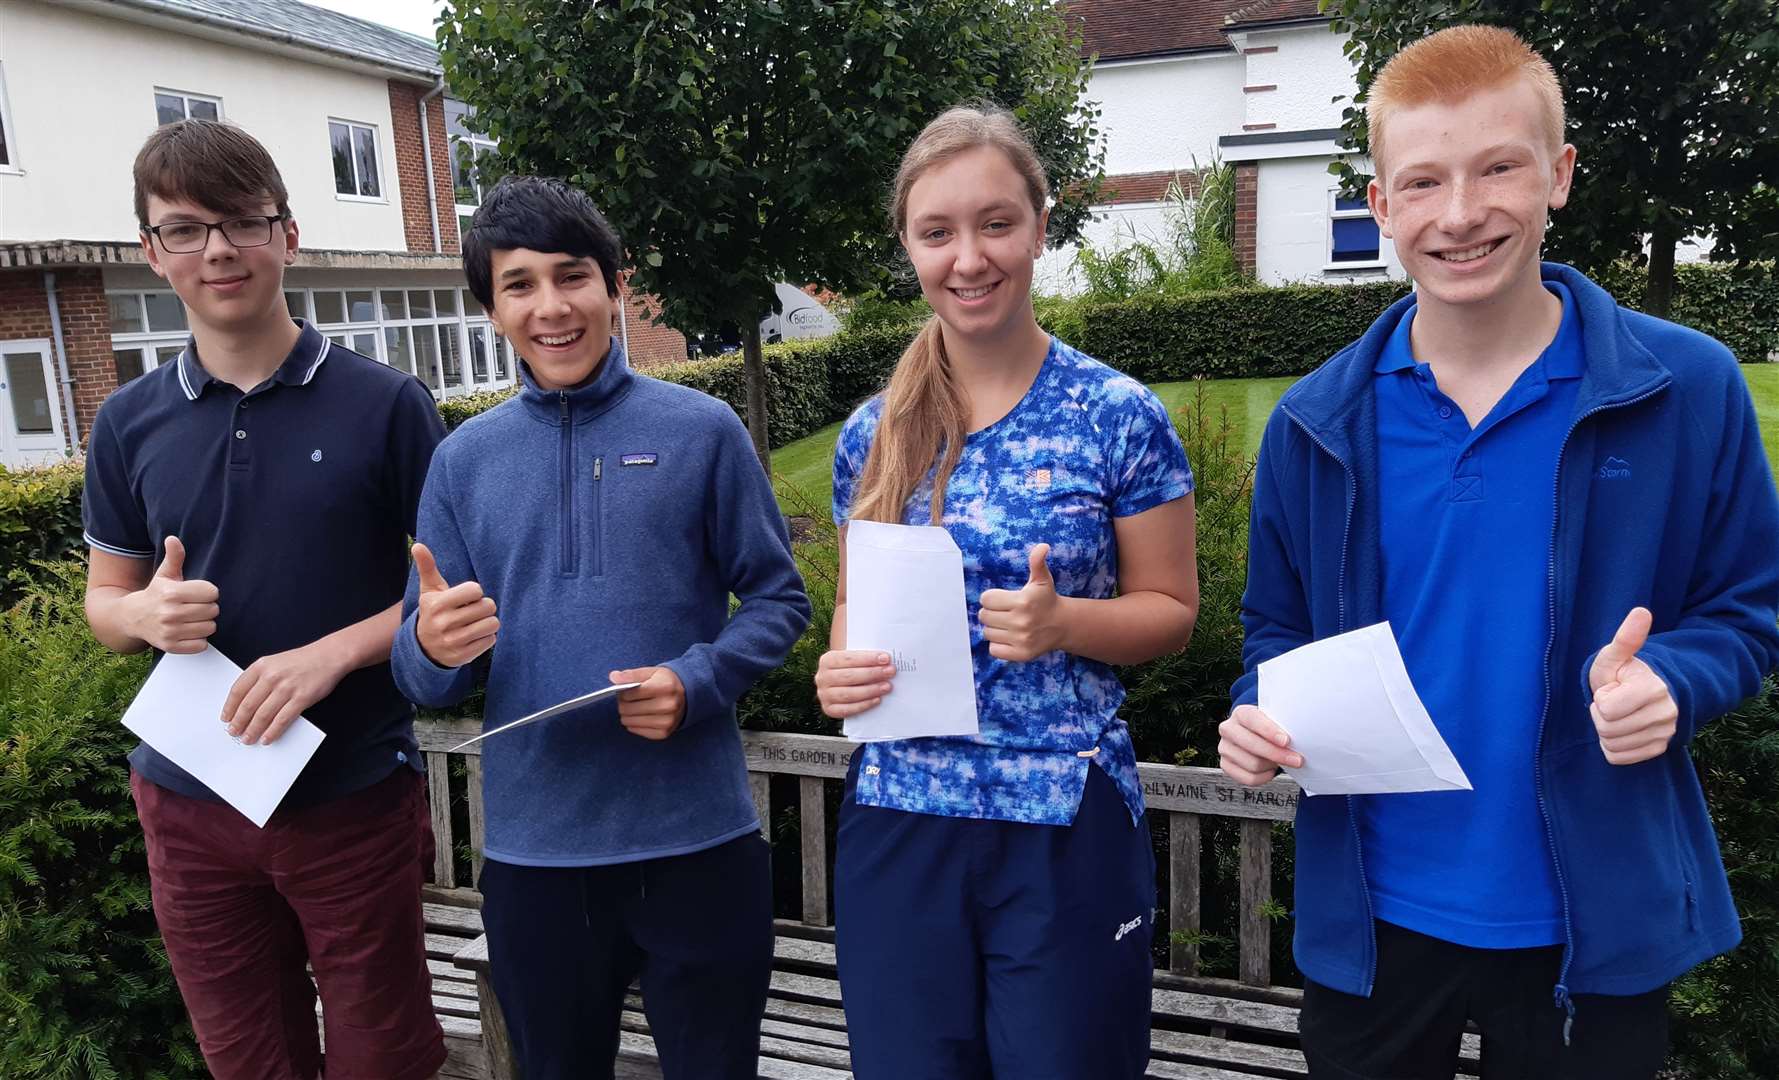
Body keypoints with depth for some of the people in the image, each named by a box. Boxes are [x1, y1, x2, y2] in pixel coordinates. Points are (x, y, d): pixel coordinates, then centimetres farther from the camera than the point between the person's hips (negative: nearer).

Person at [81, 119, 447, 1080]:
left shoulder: (384, 404, -7)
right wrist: (151, 612, -11)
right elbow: (104, 599, 12)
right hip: (188, 803, 3)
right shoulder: (129, 423, 3)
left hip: (354, 796, -3)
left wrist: (331, 653, -20)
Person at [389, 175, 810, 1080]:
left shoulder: (701, 430, -3)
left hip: (695, 838, -2)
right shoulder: (464, 458, 3)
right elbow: (423, 675, 4)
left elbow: (778, 599, 0)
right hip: (532, 847, 2)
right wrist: (434, 649, -20)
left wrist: (696, 683, -18)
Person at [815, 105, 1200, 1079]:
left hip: (1066, 821, -3)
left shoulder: (1119, 416, -8)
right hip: (898, 817, 3)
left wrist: (1061, 621, -20)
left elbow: (1170, 609, -2)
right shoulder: (871, 434, 3)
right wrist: (839, 669, -8)